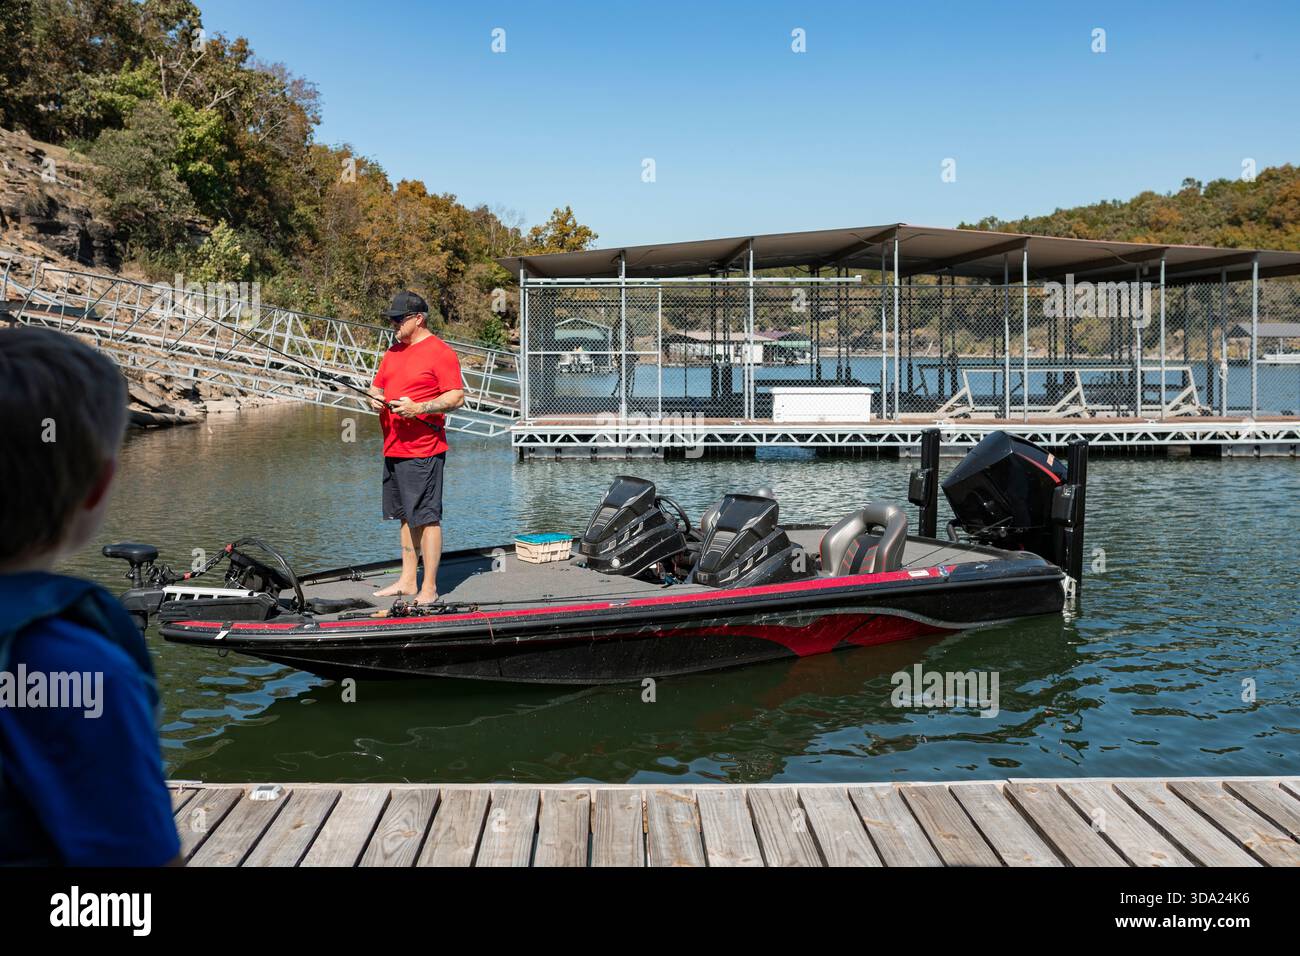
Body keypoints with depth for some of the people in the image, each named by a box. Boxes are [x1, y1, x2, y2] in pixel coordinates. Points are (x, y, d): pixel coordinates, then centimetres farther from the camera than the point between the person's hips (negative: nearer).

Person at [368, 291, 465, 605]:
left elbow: (457, 397, -13)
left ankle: (429, 589, -1)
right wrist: (375, 399, 2)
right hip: (393, 449, 9)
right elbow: (377, 386, 25)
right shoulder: (393, 352, 18)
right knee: (406, 517, 14)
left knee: (426, 518, -5)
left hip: (423, 451, -9)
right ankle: (408, 581, 22)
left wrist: (418, 408, -23)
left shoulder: (440, 352, -8)